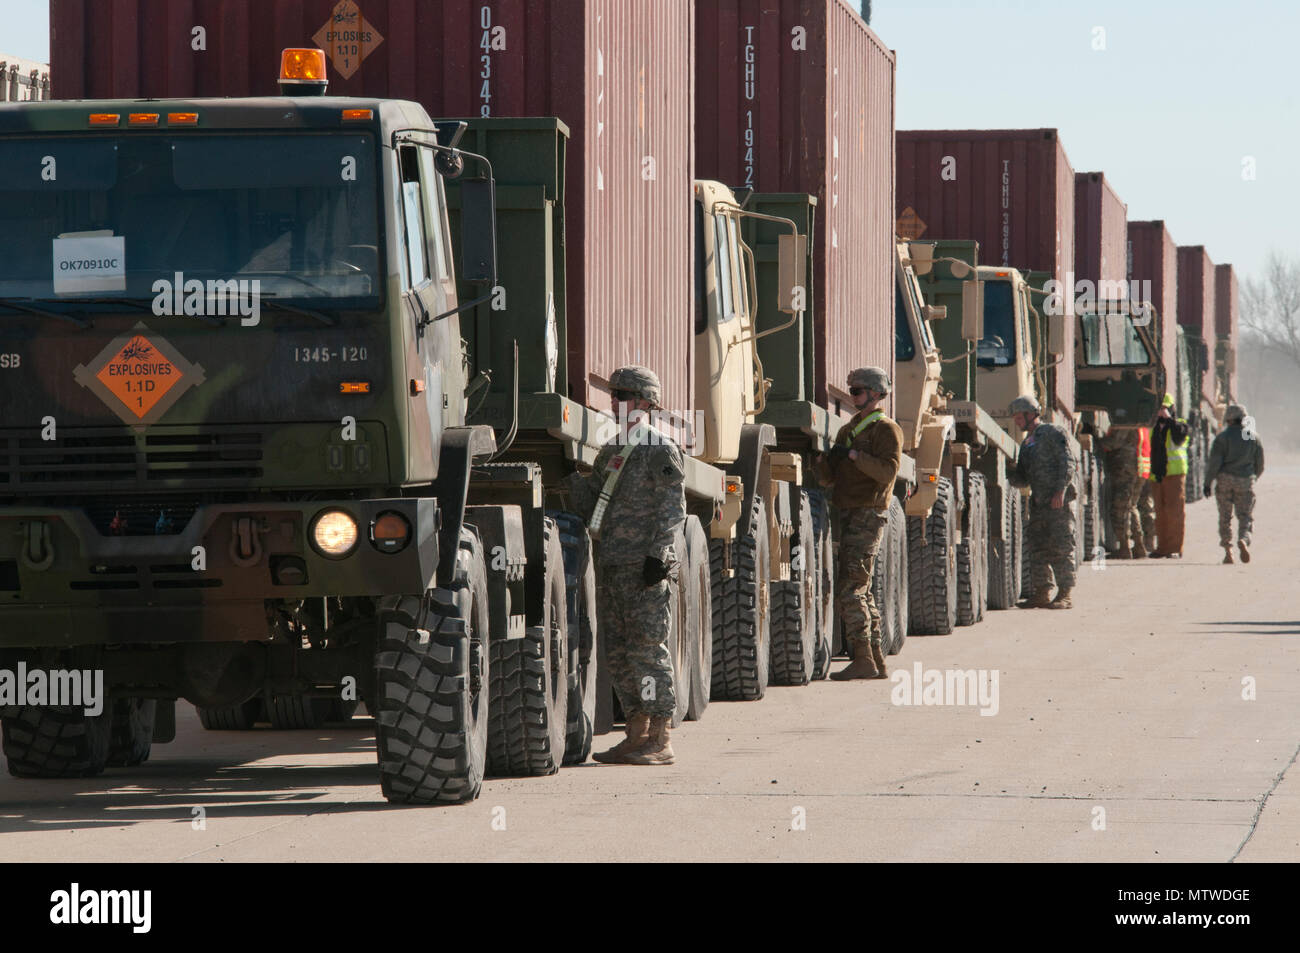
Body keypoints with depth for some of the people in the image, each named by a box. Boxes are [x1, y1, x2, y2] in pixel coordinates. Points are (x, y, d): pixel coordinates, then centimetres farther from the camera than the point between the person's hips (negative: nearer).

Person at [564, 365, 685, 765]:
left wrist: (657, 553, -18)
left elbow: (672, 508, -10)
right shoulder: (611, 452, 19)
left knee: (646, 649, -9)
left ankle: (659, 740, -6)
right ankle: (637, 735, 14)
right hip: (611, 566, 8)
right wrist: (573, 480, 0)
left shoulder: (661, 451, -5)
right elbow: (589, 505, 20)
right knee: (617, 653, 8)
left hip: (645, 568, -8)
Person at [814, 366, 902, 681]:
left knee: (850, 590, -14)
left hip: (868, 516, -9)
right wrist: (824, 461, -4)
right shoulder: (848, 430, 21)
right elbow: (829, 477, 18)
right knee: (861, 591, 10)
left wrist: (854, 455, -22)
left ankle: (863, 660, -15)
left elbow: (888, 471, -19)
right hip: (848, 514, 9)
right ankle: (877, 661, 14)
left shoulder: (886, 430, -5)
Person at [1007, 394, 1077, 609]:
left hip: (1059, 501, -9)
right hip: (1038, 502, 9)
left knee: (1061, 547, -8)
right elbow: (1023, 479, 24)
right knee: (1037, 547, 7)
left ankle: (1065, 594, -7)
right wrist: (1006, 473, 6)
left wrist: (1060, 491, -20)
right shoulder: (1026, 443, 22)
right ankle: (1042, 593, 12)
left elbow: (1067, 463, -12)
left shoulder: (1052, 433, -3)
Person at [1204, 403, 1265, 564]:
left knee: (1225, 517, 8)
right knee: (1245, 516, 5)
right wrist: (1253, 477, 29)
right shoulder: (1253, 436, 5)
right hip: (1246, 480, 2)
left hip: (1225, 478, -2)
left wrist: (1208, 482, -3)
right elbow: (1260, 463, 11)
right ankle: (1243, 540, -22)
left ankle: (1227, 549, 4)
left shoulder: (1223, 436, -6)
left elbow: (1214, 461, -10)